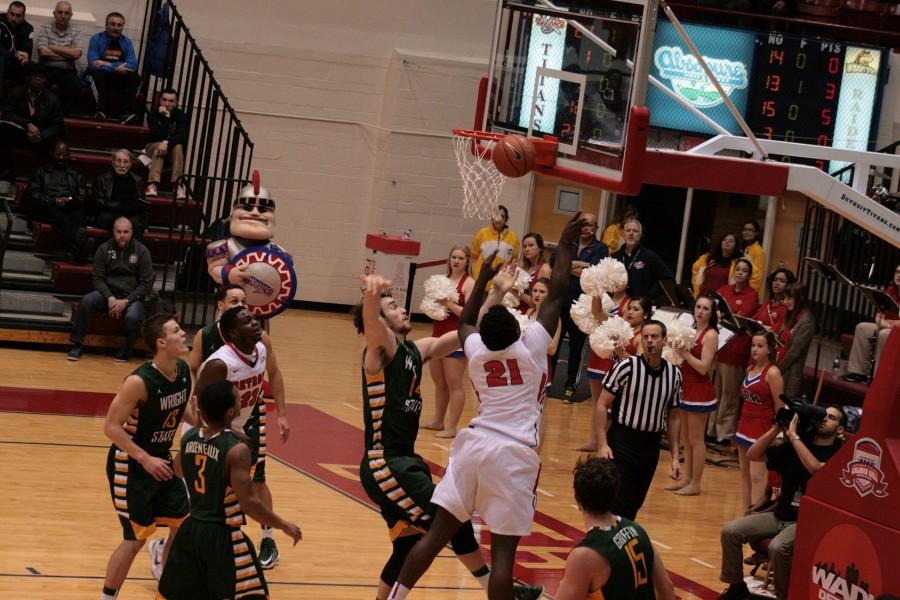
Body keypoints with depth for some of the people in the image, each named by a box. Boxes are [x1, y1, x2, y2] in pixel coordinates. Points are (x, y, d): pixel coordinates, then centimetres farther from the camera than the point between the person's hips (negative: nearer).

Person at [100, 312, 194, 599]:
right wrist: (145, 459, -26)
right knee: (136, 538, -6)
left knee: (185, 524, 12)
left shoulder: (184, 371, -4)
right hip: (130, 466, -8)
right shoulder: (139, 381, -27)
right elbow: (111, 427, -23)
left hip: (160, 461, 8)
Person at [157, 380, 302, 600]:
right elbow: (249, 503, -22)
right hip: (222, 537, -7)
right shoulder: (236, 449, -20)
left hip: (190, 530, 7)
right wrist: (284, 526, -9)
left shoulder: (188, 438, 0)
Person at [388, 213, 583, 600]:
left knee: (438, 532, 10)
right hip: (514, 455, -5)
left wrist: (485, 280, 33)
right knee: (503, 550, -4)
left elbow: (466, 322, 30)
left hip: (474, 445, 5)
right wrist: (565, 245, 7)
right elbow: (557, 292, -2)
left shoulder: (476, 349, 5)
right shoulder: (531, 347, -7)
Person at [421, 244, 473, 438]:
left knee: (454, 384, -5)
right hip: (438, 335, 8)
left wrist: (449, 304, -20)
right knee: (439, 383, 16)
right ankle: (438, 421, 27)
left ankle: (451, 427, -2)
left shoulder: (469, 283, -9)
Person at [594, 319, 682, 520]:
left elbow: (673, 417, 13)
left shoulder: (674, 374, 4)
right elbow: (602, 406, -7)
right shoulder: (626, 367, -10)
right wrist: (602, 445, -14)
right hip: (622, 442, -5)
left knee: (634, 505, 11)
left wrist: (675, 457, 10)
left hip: (651, 446, 5)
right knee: (619, 505, -10)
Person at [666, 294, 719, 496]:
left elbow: (703, 367, -18)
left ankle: (695, 484, 4)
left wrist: (684, 352, -18)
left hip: (700, 392, -8)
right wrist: (677, 348, -3)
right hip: (687, 389, 8)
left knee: (696, 439, -2)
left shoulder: (711, 335, -12)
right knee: (686, 438, 14)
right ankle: (686, 478, 22)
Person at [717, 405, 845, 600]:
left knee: (777, 547, -34)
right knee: (730, 531, -9)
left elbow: (815, 468, -28)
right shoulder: (793, 446, 9)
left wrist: (793, 435, -21)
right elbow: (753, 455, 5)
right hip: (780, 515, 6)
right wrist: (777, 428, -6)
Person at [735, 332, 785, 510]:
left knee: (756, 476, -10)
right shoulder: (750, 369, 8)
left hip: (762, 429, -8)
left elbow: (780, 408, -13)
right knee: (745, 474, 11)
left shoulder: (772, 373, -14)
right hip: (745, 425, 8)